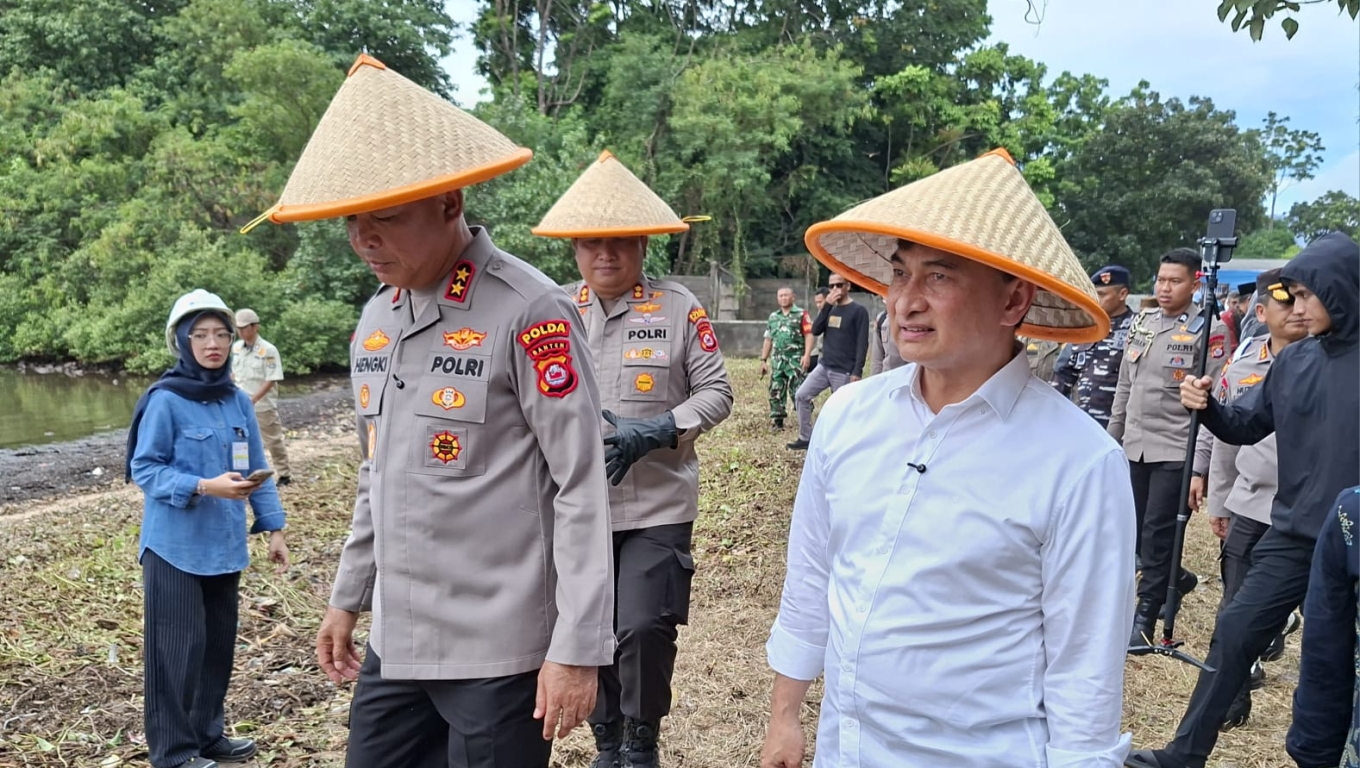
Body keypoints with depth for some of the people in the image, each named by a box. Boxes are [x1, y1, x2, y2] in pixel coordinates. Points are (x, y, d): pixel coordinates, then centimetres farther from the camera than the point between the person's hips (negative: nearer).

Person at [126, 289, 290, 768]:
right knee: (180, 649, 0)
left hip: (225, 546, 6)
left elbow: (257, 470, 9)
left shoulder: (239, 402, 4)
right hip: (176, 547, -6)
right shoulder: (165, 401, -12)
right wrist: (205, 486, -23)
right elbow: (144, 470, -11)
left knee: (219, 643, 14)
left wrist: (273, 527, 7)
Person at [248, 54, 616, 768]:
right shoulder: (376, 318, 8)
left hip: (498, 650, -7)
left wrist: (577, 648, -17)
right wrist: (348, 595, 19)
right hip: (393, 641, 7)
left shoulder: (529, 312, -15)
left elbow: (581, 487, -16)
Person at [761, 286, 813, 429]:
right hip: (777, 360, 6)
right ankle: (776, 421, 13)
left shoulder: (801, 314, -1)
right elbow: (768, 340, 19)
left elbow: (809, 335, -9)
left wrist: (807, 355, -21)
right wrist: (763, 360, 16)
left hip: (796, 359, -5)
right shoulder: (773, 317, 16)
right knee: (776, 392, 6)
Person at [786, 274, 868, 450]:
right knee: (802, 396, 1)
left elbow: (862, 344, -12)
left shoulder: (858, 311, -9)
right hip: (823, 367, 7)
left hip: (844, 372, -7)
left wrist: (857, 372, -19)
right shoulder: (830, 309, 12)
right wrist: (826, 306, -10)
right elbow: (815, 330, 0)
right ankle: (806, 438, 10)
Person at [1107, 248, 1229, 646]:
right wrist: (1111, 438, 15)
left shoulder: (1207, 330, -8)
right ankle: (1174, 577, 39)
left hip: (1176, 450, -6)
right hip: (1135, 447, 6)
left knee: (1157, 533, -4)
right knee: (1136, 531, 13)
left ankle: (1145, 616, 7)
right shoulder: (1141, 323, 9)